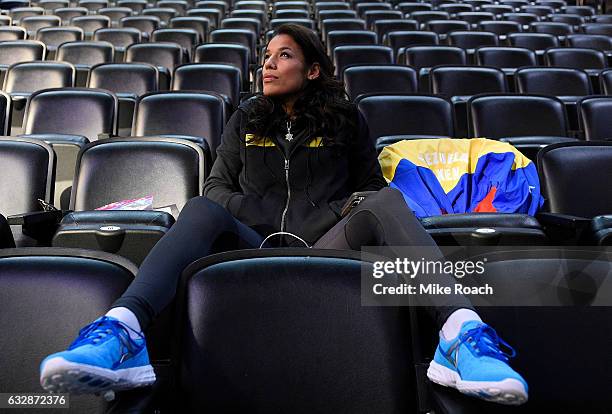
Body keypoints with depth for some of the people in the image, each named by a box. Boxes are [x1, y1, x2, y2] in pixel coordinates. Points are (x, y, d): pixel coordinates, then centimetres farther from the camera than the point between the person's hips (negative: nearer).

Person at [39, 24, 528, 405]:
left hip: (325, 250, 0)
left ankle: (460, 332, -46)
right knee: (201, 211, -27)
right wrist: (273, 230, -2)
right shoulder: (246, 120, 21)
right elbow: (217, 187, 16)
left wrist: (324, 220, -3)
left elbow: (370, 188, 18)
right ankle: (122, 332, -48)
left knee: (388, 200, -27)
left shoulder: (345, 119, 17)